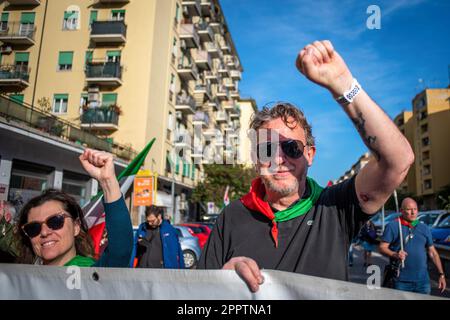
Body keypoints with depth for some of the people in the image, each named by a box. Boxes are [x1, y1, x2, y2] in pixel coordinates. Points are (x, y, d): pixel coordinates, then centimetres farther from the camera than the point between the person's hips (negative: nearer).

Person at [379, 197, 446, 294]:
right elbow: (382, 247, -7)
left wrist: (441, 274, 11)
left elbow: (432, 252, 15)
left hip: (423, 280, 4)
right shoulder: (393, 226, -4)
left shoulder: (424, 228, 12)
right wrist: (395, 254, -26)